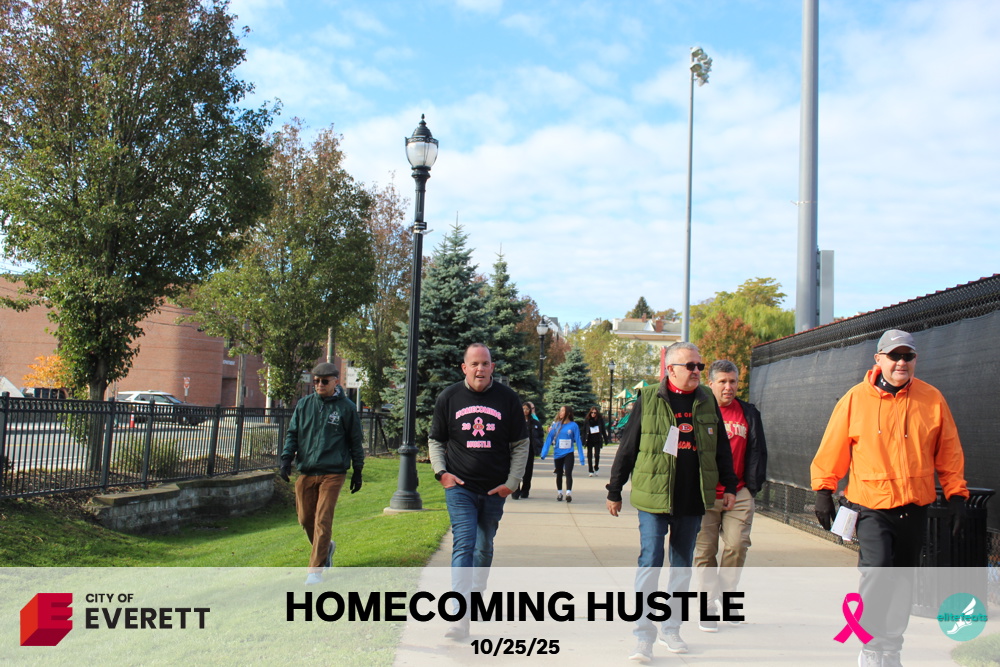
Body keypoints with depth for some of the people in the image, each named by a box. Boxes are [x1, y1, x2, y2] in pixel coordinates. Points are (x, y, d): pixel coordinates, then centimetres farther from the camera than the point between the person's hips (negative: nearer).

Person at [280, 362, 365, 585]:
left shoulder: (346, 408, 1)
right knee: (305, 518, 9)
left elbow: (356, 441, 7)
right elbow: (292, 434, 13)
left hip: (333, 473, -4)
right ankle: (325, 547, 37)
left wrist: (357, 471, 7)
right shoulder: (304, 405, 9)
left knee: (323, 520, -9)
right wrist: (286, 458, -2)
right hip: (306, 472, 4)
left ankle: (316, 569, -1)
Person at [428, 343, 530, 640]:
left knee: (484, 548, 15)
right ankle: (461, 615, -15)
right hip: (459, 488, -1)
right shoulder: (449, 398, 2)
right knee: (463, 546, -12)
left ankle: (477, 594, 37)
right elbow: (435, 440, 12)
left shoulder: (507, 398, 1)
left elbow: (521, 444, 6)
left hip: (494, 491, 1)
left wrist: (512, 482, -2)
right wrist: (441, 472, -4)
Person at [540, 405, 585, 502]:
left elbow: (578, 441, -4)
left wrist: (581, 457, -5)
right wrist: (544, 453, -8)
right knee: (559, 474, 14)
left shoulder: (573, 425, -6)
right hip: (557, 454, 3)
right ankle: (559, 493, 27)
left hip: (568, 453, -3)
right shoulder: (556, 425, 0)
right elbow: (549, 439, -2)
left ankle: (568, 493, -16)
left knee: (568, 473, -14)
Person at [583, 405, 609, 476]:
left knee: (597, 455, -7)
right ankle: (591, 471, 11)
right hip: (589, 440, 1)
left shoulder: (600, 419, 0)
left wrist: (606, 440, 4)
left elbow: (603, 430, 5)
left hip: (597, 440, -1)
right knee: (589, 455, 3)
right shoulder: (587, 420, 0)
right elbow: (584, 430, 2)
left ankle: (596, 468, 17)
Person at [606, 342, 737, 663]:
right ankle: (643, 634, 1)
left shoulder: (707, 401, 7)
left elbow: (722, 447, 15)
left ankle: (671, 627, 26)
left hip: (693, 501, 4)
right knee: (650, 562, -6)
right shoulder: (648, 399, -3)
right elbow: (627, 447, 0)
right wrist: (614, 491, 2)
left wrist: (729, 485, 13)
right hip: (653, 497, -4)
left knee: (682, 564, 13)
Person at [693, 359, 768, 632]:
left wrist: (753, 486, 3)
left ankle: (726, 592, 18)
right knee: (705, 551, 1)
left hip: (739, 496, 2)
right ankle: (710, 603, 15)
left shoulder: (749, 413, 10)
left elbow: (757, 451, 12)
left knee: (737, 546, -7)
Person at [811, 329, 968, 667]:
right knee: (876, 568, -18)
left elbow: (949, 452, 8)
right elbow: (832, 448, -2)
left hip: (915, 507, 3)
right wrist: (823, 490, -1)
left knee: (902, 578, 13)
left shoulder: (932, 399, 1)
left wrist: (956, 494, 5)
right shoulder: (856, 398, -5)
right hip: (871, 505, -3)